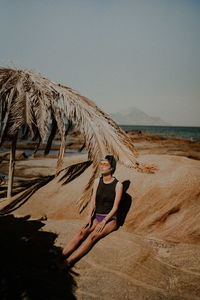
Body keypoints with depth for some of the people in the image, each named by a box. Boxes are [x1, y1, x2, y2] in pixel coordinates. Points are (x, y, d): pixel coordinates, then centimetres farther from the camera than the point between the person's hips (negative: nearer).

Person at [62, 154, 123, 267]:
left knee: (92, 236, -31)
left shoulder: (118, 185, -7)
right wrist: (89, 217, -12)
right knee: (81, 233, -26)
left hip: (110, 220, -4)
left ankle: (68, 262, -46)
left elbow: (115, 207, -10)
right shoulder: (97, 181, 6)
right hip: (96, 217, 4)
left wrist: (103, 222, -19)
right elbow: (93, 201, 4)